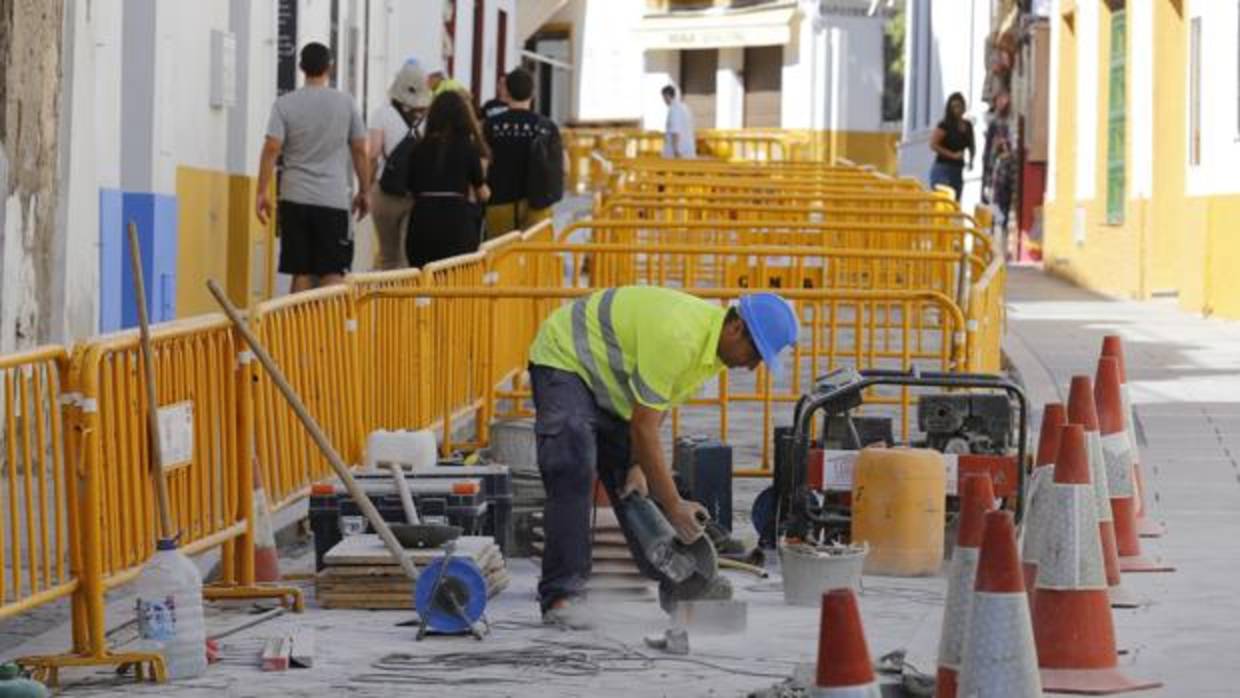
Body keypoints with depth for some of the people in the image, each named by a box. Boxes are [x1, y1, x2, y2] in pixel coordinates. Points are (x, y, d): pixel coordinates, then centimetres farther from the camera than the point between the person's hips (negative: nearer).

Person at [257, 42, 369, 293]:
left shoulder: (284, 104, 1)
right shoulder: (345, 103, 2)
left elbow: (271, 148, -7)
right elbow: (360, 151, 5)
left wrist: (263, 192, -5)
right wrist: (364, 192, 14)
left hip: (295, 199, 1)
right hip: (333, 201, -1)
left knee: (302, 272, 6)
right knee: (333, 273, -4)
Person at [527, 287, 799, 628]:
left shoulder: (715, 343, -5)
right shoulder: (678, 336, -35)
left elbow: (655, 409, 4)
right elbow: (643, 427, -32)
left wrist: (638, 466, -7)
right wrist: (673, 506, -28)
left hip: (606, 378, 9)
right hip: (563, 360, -9)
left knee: (636, 489, 9)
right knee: (573, 477, -22)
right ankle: (559, 597, -24)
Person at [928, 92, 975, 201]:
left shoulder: (968, 126, 11)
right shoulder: (945, 125, -7)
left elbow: (971, 146, 25)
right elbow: (933, 145, -12)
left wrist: (971, 159, 5)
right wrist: (952, 155, -15)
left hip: (957, 171, 7)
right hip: (943, 168, -7)